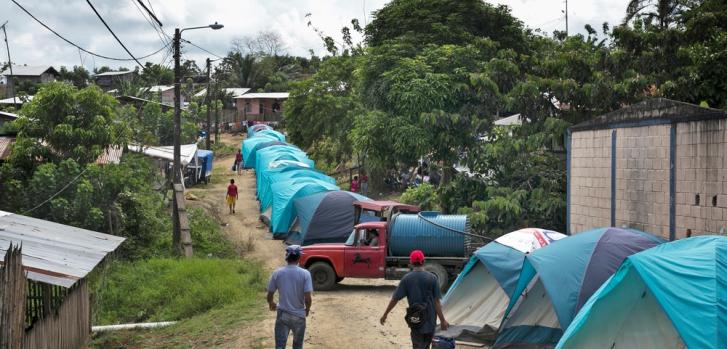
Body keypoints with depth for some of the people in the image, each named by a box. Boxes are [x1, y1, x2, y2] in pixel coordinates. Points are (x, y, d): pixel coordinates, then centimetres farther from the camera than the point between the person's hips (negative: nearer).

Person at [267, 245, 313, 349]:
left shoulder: (277, 273, -7)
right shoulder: (305, 274, -13)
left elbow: (269, 296, 1)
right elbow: (308, 298, -15)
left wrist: (271, 304, 24)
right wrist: (307, 310, 6)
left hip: (282, 315, 1)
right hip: (299, 315, 0)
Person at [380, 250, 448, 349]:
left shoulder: (407, 278, -6)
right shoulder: (432, 278, -6)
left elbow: (395, 299, -4)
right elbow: (436, 302, -8)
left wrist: (385, 314, 7)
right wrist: (442, 320, -4)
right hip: (430, 319, 1)